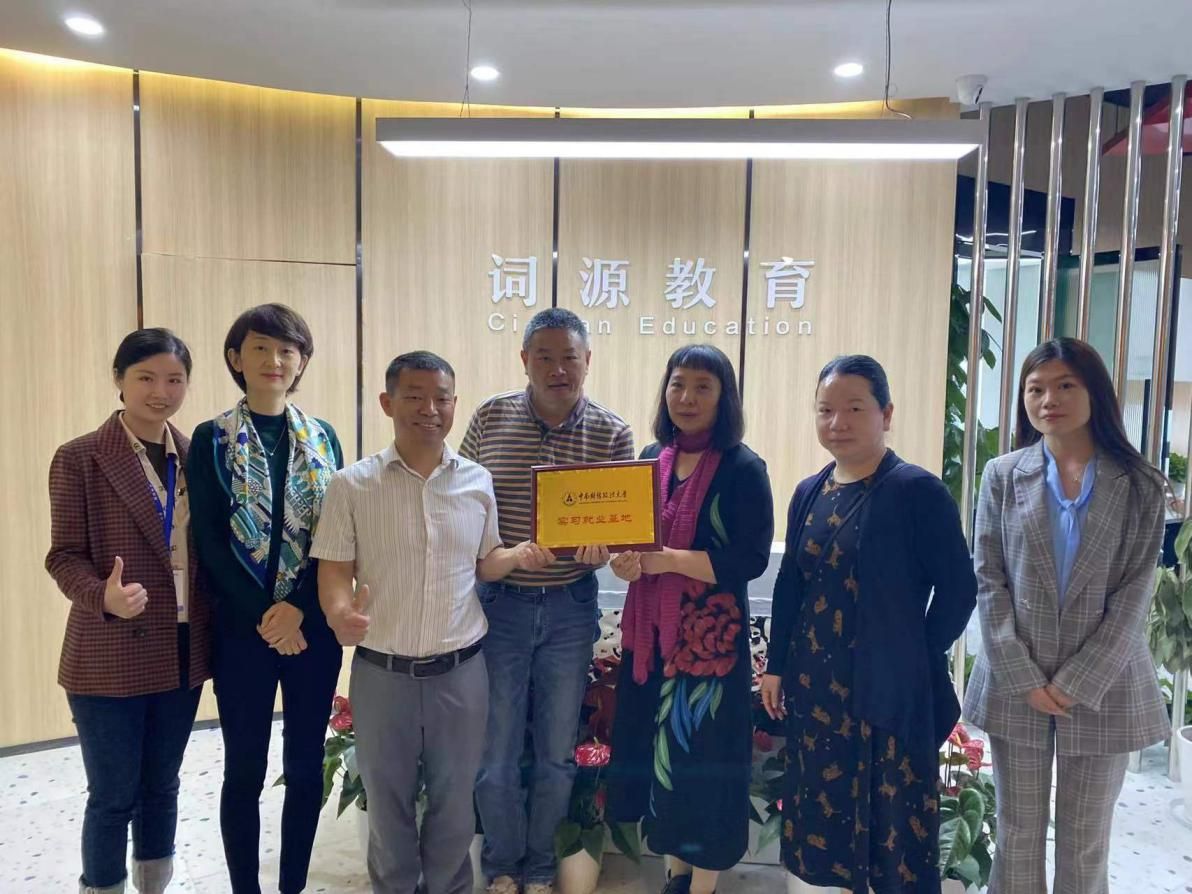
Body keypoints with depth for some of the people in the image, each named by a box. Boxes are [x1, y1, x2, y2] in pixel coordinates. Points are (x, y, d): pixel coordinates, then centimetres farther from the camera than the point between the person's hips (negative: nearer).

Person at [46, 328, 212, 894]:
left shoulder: (195, 455, 5)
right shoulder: (79, 459, -8)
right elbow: (64, 555, -9)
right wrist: (104, 596, -28)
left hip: (183, 650, 4)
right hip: (110, 656, -4)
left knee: (161, 788, 19)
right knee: (113, 796, 8)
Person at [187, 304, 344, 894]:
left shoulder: (323, 437, 5)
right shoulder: (212, 439, 0)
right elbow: (209, 541, -6)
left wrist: (299, 609, -12)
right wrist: (263, 614, -14)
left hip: (313, 625, 2)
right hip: (243, 626, -2)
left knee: (306, 766, 11)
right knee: (244, 769, 8)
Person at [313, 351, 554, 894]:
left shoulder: (478, 483, 1)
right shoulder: (352, 485, -6)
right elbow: (334, 568, -5)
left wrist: (520, 555, -11)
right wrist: (340, 613, -26)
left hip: (460, 669, 2)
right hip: (381, 671, -1)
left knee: (454, 800, 17)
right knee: (387, 801, 17)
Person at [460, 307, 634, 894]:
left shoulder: (612, 434, -4)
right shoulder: (490, 418, -3)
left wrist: (600, 549, -23)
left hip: (570, 607, 1)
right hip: (500, 603, 0)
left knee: (557, 752, 14)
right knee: (496, 750, 10)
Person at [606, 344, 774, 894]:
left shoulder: (743, 468, -10)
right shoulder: (652, 458, 7)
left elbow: (751, 559, -16)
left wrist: (668, 560, -22)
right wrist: (624, 558, -8)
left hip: (711, 636, -5)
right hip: (650, 631, 6)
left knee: (703, 758, 4)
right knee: (657, 751, 13)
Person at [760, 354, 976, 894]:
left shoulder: (918, 492, -11)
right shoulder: (808, 493, 6)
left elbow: (957, 588, -10)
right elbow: (789, 585, 10)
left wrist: (919, 657, -7)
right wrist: (776, 666, 9)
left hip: (892, 687, -5)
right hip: (816, 683, 5)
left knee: (895, 813, 6)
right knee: (827, 801, 15)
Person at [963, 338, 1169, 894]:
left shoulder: (1140, 486, 0)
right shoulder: (1002, 476, 2)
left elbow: (1135, 592, -5)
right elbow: (988, 580, -2)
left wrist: (1079, 681, -11)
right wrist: (1021, 676, -10)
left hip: (1102, 685, 0)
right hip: (1016, 683, 1)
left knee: (1085, 843, 11)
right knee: (1016, 836, 10)